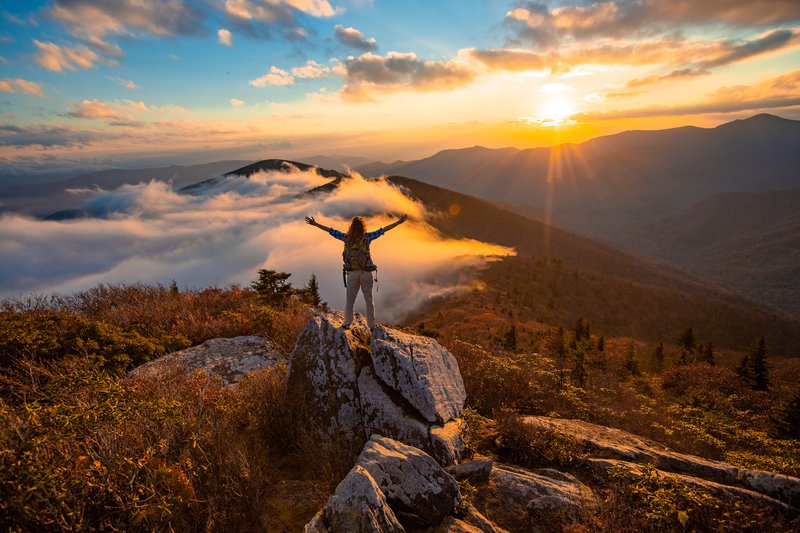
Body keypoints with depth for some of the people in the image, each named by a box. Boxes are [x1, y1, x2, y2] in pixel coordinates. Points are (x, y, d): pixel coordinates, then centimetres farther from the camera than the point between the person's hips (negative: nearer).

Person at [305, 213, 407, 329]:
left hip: (351, 273, 1)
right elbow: (383, 230, -2)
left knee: (350, 300, 14)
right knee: (369, 300, 9)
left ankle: (347, 323, 15)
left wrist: (315, 223, 18)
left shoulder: (346, 237, 1)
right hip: (366, 273, -1)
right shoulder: (367, 236, -3)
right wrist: (399, 222, 2)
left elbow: (331, 231, 8)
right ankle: (371, 325, 11)